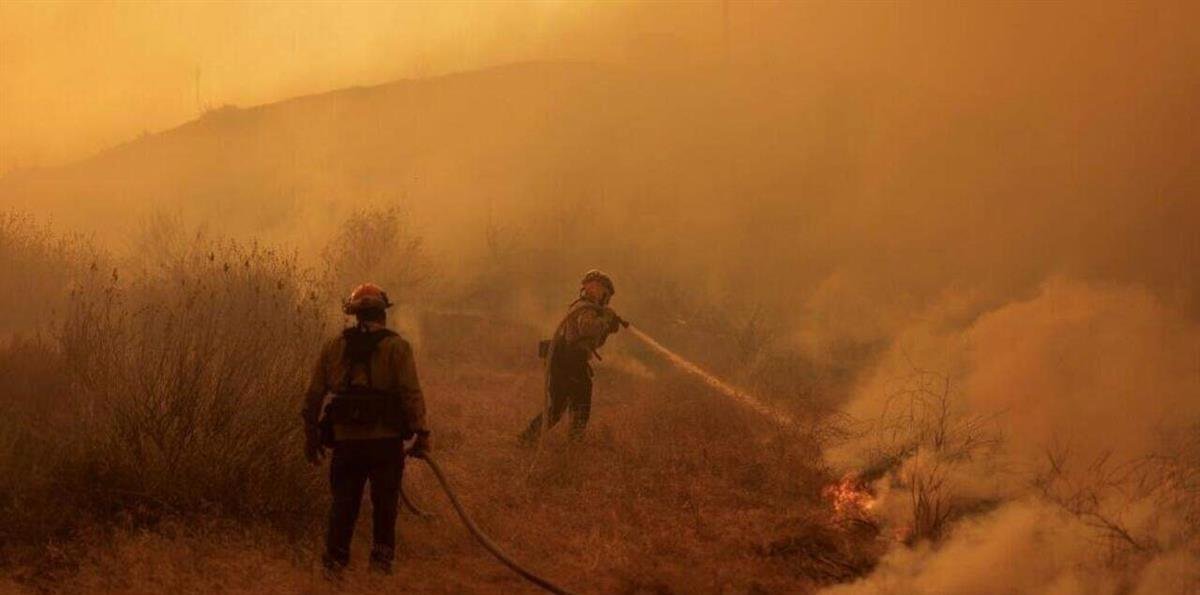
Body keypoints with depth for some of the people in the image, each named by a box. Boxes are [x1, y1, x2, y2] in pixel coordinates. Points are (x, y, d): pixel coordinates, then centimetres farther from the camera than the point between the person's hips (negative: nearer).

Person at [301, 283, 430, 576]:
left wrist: (311, 435, 17)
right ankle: (382, 557, 12)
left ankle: (335, 560, 8)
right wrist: (421, 433, -8)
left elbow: (313, 395, 8)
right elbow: (412, 393, -12)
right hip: (386, 439, -2)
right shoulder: (396, 347, -3)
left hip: (346, 440, 2)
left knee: (343, 501, 11)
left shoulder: (334, 347, 7)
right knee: (385, 501, 11)